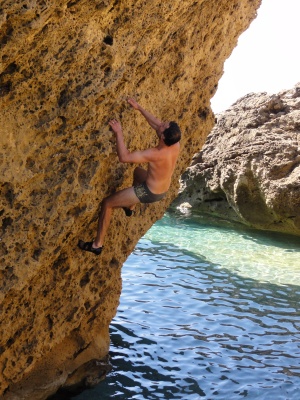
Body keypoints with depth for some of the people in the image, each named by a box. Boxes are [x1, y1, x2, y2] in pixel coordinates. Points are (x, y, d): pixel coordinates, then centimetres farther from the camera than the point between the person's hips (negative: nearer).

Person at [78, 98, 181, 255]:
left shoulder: (156, 154, -37)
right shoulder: (176, 144, -15)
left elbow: (124, 157, -37)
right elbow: (156, 123, 1)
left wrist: (118, 133, -29)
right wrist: (140, 108, -1)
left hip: (149, 193, -8)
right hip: (163, 190, 8)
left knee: (107, 203, 4)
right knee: (137, 171, 38)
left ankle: (97, 244, 14)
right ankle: (130, 208, 54)